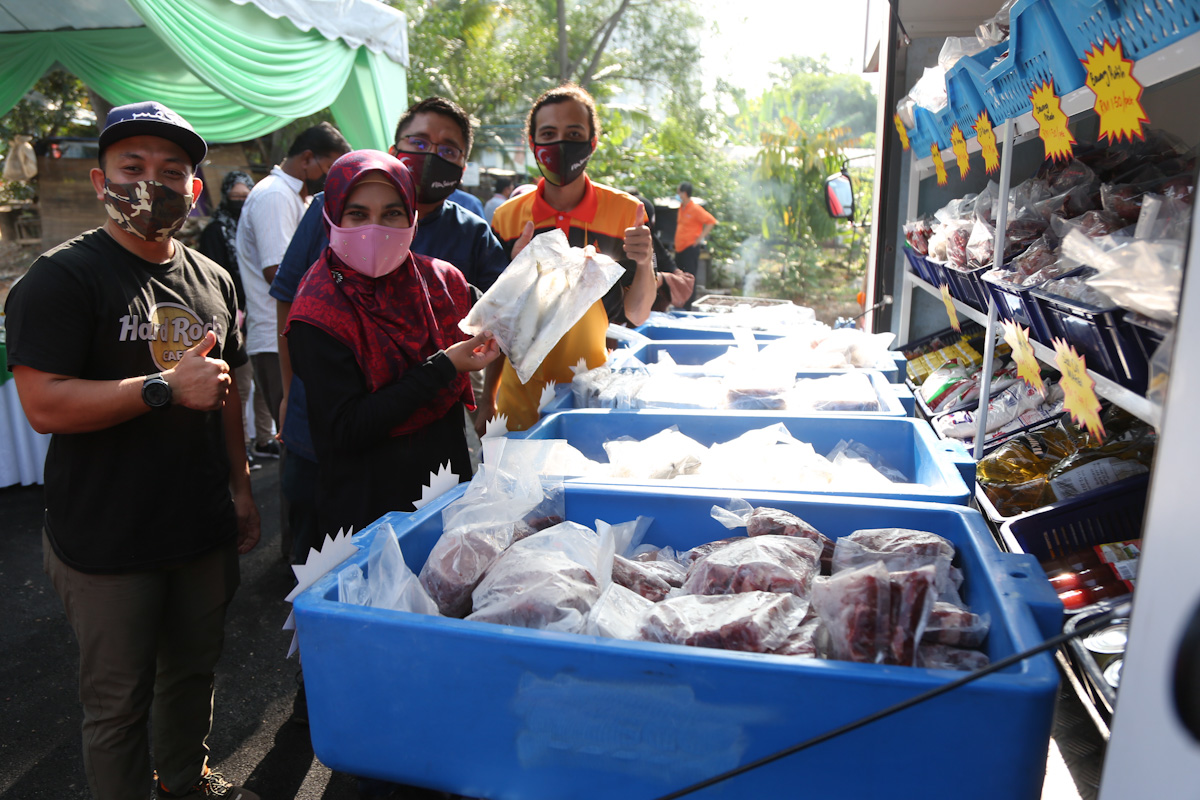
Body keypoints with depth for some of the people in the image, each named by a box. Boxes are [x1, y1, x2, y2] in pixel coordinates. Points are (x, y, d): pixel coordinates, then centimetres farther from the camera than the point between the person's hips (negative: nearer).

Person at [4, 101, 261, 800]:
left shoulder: (214, 281, 8)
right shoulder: (64, 277, -11)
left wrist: (241, 488, 14)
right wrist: (166, 386, -23)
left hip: (204, 528, 6)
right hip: (108, 543, -6)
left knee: (195, 671, 22)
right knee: (119, 703, 10)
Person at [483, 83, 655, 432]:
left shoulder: (626, 212, -4)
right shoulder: (506, 217, 0)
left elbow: (635, 315, -4)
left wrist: (645, 264, -23)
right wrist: (487, 401, 4)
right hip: (520, 402, 1)